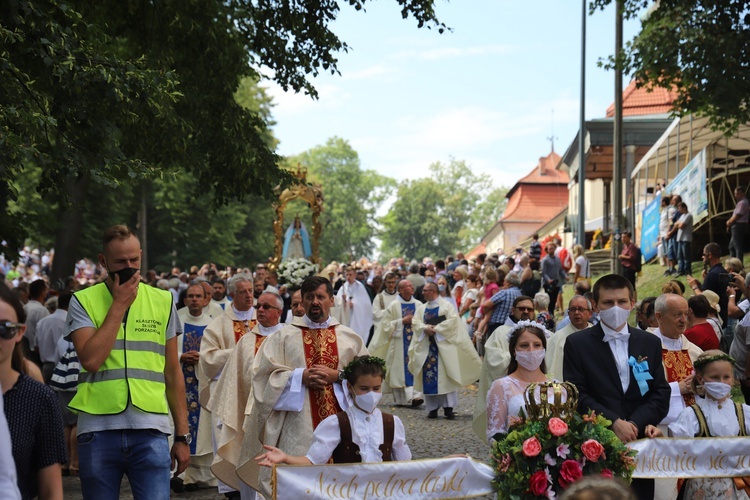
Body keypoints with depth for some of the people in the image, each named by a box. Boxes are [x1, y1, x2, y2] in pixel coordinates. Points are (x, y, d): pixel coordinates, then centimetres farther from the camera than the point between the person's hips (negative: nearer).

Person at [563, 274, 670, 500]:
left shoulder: (650, 343, 11)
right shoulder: (577, 343, 2)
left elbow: (661, 394, 6)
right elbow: (577, 395, -6)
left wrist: (635, 423, -10)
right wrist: (614, 422, -16)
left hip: (640, 442, 3)